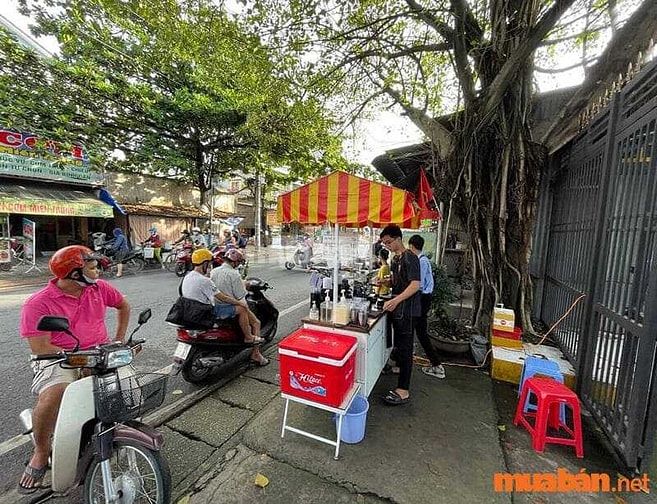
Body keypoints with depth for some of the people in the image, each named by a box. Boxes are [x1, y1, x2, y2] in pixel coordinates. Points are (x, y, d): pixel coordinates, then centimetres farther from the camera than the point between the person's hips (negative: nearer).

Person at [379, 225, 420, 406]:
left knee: (405, 348, -3)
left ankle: (403, 391, 6)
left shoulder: (410, 258, -16)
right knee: (399, 344, 24)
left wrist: (396, 300, -34)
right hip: (397, 308, 9)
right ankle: (400, 367, 46)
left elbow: (415, 284, -26)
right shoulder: (396, 258, 12)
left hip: (406, 309, -9)